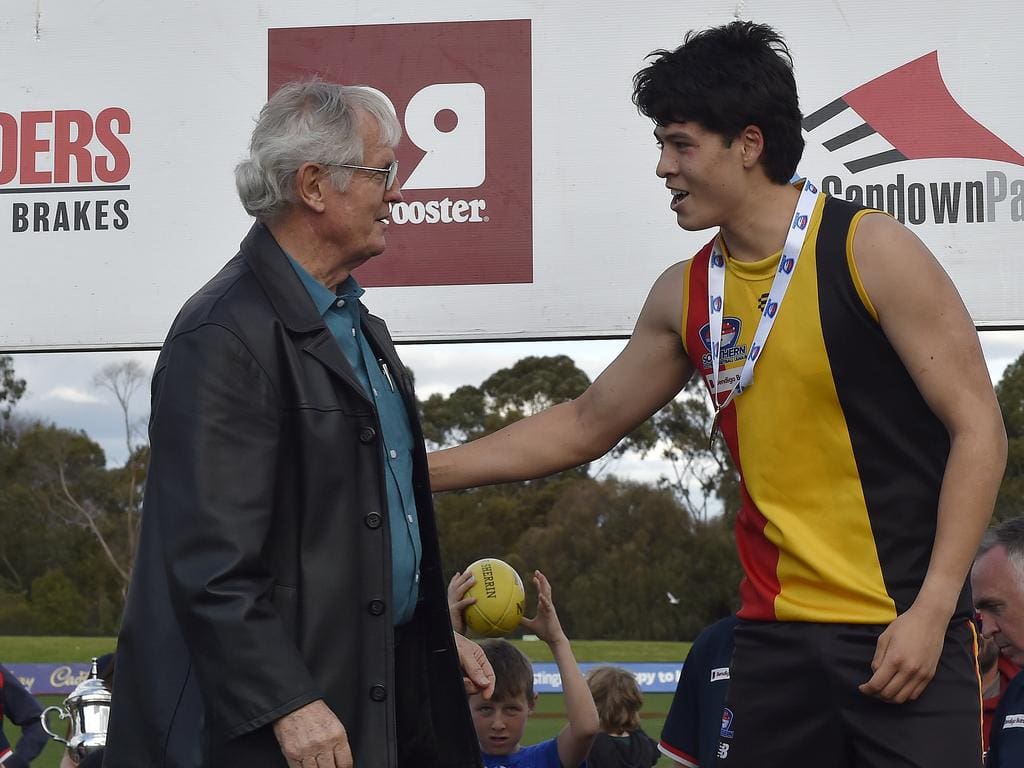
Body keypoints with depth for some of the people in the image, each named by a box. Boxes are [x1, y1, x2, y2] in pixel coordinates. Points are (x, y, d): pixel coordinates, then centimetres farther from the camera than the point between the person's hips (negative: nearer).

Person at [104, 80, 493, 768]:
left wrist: (440, 636, 23)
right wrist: (288, 705, -25)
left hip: (380, 695, 9)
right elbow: (210, 557, -22)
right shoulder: (227, 336, -17)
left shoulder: (358, 323, 16)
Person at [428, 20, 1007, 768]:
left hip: (901, 631, -5)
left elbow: (978, 429, -9)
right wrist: (418, 471, 15)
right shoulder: (684, 296, 8)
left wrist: (932, 609, -16)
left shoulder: (869, 252, -8)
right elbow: (585, 426, 20)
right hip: (775, 633, 5)